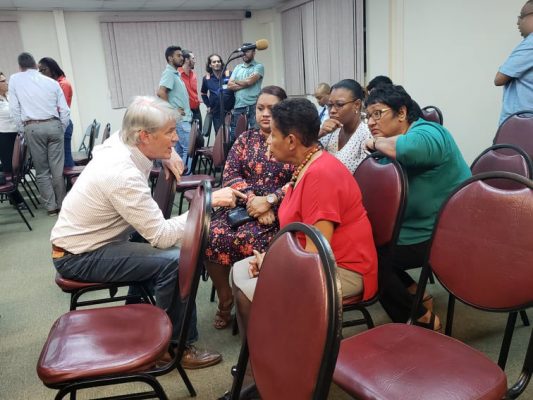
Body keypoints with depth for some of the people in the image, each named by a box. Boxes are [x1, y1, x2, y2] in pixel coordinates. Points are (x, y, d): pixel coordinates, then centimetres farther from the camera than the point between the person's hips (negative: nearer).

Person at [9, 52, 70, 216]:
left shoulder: (14, 79, 7)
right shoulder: (52, 82, 9)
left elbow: (14, 109, 3)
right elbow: (65, 111, 5)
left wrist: (22, 130, 11)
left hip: (33, 128, -1)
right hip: (54, 125, 1)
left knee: (42, 170, 7)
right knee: (57, 169, 4)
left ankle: (51, 206, 8)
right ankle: (61, 205, 9)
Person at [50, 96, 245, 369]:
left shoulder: (119, 142, -5)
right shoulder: (124, 175, -30)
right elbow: (162, 236, -28)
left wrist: (167, 154, 2)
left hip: (83, 241, 9)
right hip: (79, 257, -9)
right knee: (174, 261, -22)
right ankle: (175, 345, -4)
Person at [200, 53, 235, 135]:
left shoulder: (229, 74, -4)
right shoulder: (206, 78, 6)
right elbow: (203, 93, 22)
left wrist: (236, 105, -7)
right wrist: (208, 105, 13)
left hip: (230, 110, -2)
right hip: (216, 113, 2)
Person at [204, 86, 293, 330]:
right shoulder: (245, 139, 14)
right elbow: (230, 174, 3)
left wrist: (269, 200, -19)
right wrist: (252, 199, -14)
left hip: (278, 210, -3)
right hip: (242, 205, 4)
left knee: (247, 239, -33)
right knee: (213, 235, -24)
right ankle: (225, 302, -3)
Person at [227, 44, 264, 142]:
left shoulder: (258, 66, 3)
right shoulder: (238, 67, 19)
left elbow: (249, 81, -13)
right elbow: (229, 85, 7)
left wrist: (235, 81, 5)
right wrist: (245, 84, -6)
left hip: (252, 106, -5)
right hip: (237, 107, 5)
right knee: (234, 135, 6)